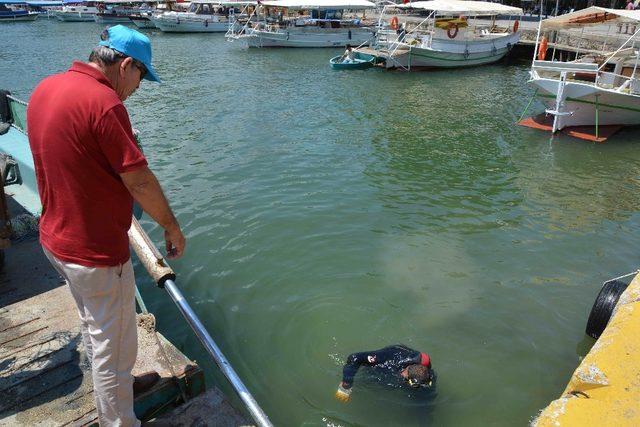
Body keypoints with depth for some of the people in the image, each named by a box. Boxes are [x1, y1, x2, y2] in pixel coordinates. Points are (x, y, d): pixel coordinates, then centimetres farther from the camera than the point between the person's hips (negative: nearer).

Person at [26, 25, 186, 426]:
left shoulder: (45, 88, 4)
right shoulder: (103, 102, -25)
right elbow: (140, 180, -22)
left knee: (94, 326, 28)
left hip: (56, 238, 10)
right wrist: (172, 227, -9)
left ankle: (114, 384, 51)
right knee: (113, 343, 9)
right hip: (97, 251, -9)